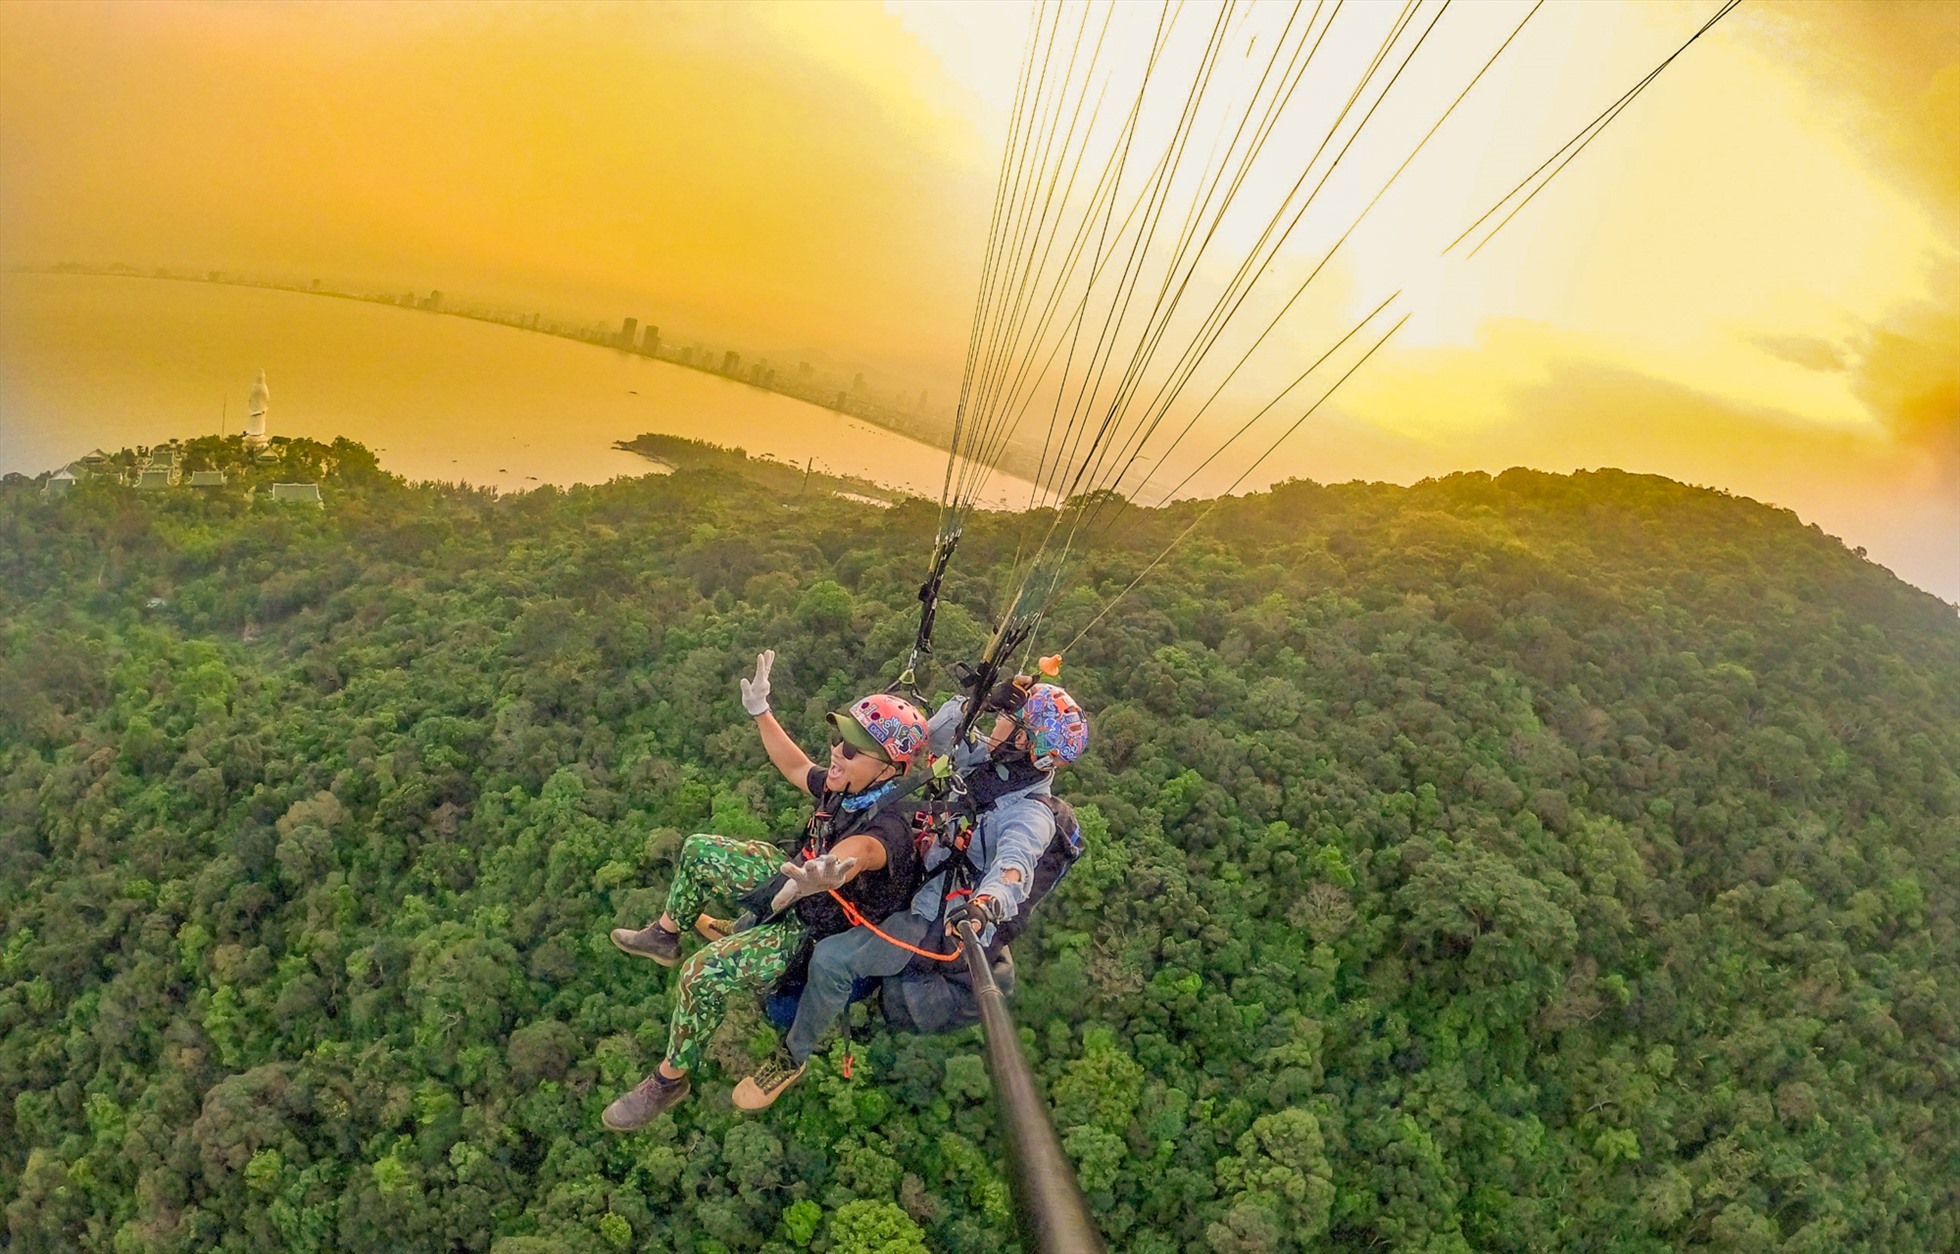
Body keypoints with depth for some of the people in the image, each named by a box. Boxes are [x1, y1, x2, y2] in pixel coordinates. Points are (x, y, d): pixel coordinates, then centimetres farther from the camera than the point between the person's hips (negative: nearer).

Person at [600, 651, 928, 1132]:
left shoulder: (887, 829, -35)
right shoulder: (843, 786, -11)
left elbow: (856, 852, -61)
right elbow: (795, 767, 12)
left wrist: (826, 874, -84)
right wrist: (759, 711, 8)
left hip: (815, 932, -9)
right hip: (793, 884, 9)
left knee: (706, 971, -28)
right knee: (699, 850, 18)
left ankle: (669, 1079, -4)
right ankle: (664, 936, 41)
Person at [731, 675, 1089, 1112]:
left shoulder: (1029, 815, -24)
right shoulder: (990, 763, 0)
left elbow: (1015, 864, -42)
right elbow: (936, 735, 7)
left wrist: (987, 902, -63)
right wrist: (977, 697, -7)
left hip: (936, 924, -9)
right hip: (912, 885, 10)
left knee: (831, 958, -25)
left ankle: (792, 1058, -2)